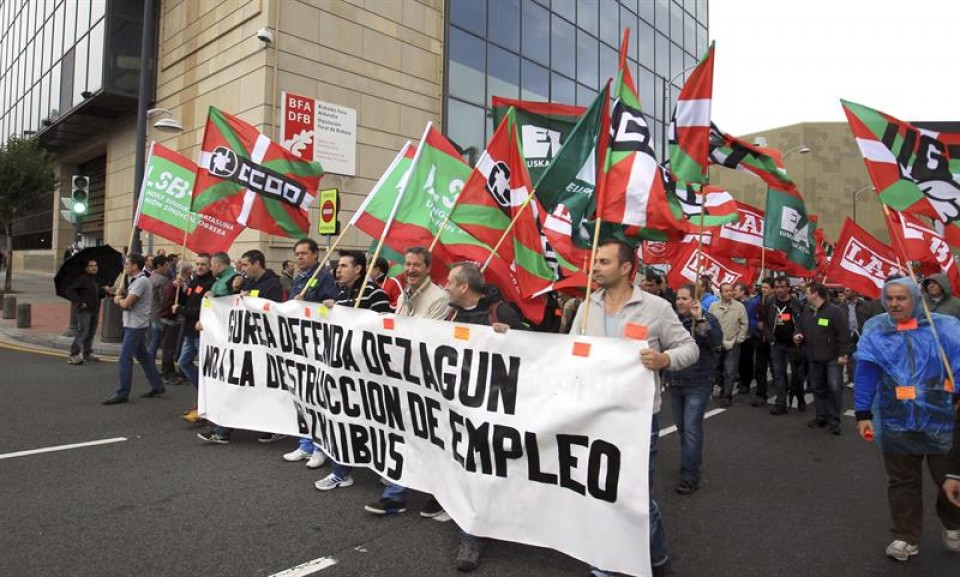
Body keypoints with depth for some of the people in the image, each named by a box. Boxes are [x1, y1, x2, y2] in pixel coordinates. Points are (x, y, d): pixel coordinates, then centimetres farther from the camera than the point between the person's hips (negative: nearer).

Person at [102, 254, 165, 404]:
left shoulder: (141, 281, -17)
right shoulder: (136, 280, 15)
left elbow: (126, 304, -21)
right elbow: (126, 301, 14)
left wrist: (119, 299, -2)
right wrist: (121, 299, -6)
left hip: (135, 326, -10)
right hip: (135, 324, 10)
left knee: (124, 359, -6)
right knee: (142, 356, 15)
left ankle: (122, 394, 0)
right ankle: (157, 386, 21)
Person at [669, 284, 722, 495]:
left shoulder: (707, 319, -9)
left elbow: (717, 343, -26)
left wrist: (700, 319, -31)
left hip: (698, 384, -5)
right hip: (676, 382, 5)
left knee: (691, 429, -8)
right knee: (681, 427, 17)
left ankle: (690, 477, -2)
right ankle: (692, 461, 37)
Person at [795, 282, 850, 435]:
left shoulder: (834, 311, -12)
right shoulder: (806, 312, 9)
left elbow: (844, 334, -13)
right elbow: (800, 329, 19)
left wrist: (843, 354, -16)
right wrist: (798, 336, -4)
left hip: (833, 358, -6)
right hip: (814, 358, 6)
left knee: (834, 388, -6)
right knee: (818, 388, 13)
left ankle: (833, 421, 5)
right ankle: (821, 417, 25)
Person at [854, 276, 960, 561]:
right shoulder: (875, 330, 0)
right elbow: (866, 371, -4)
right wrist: (863, 414, -8)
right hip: (897, 422, 1)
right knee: (902, 483, 12)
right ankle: (906, 537, 28)